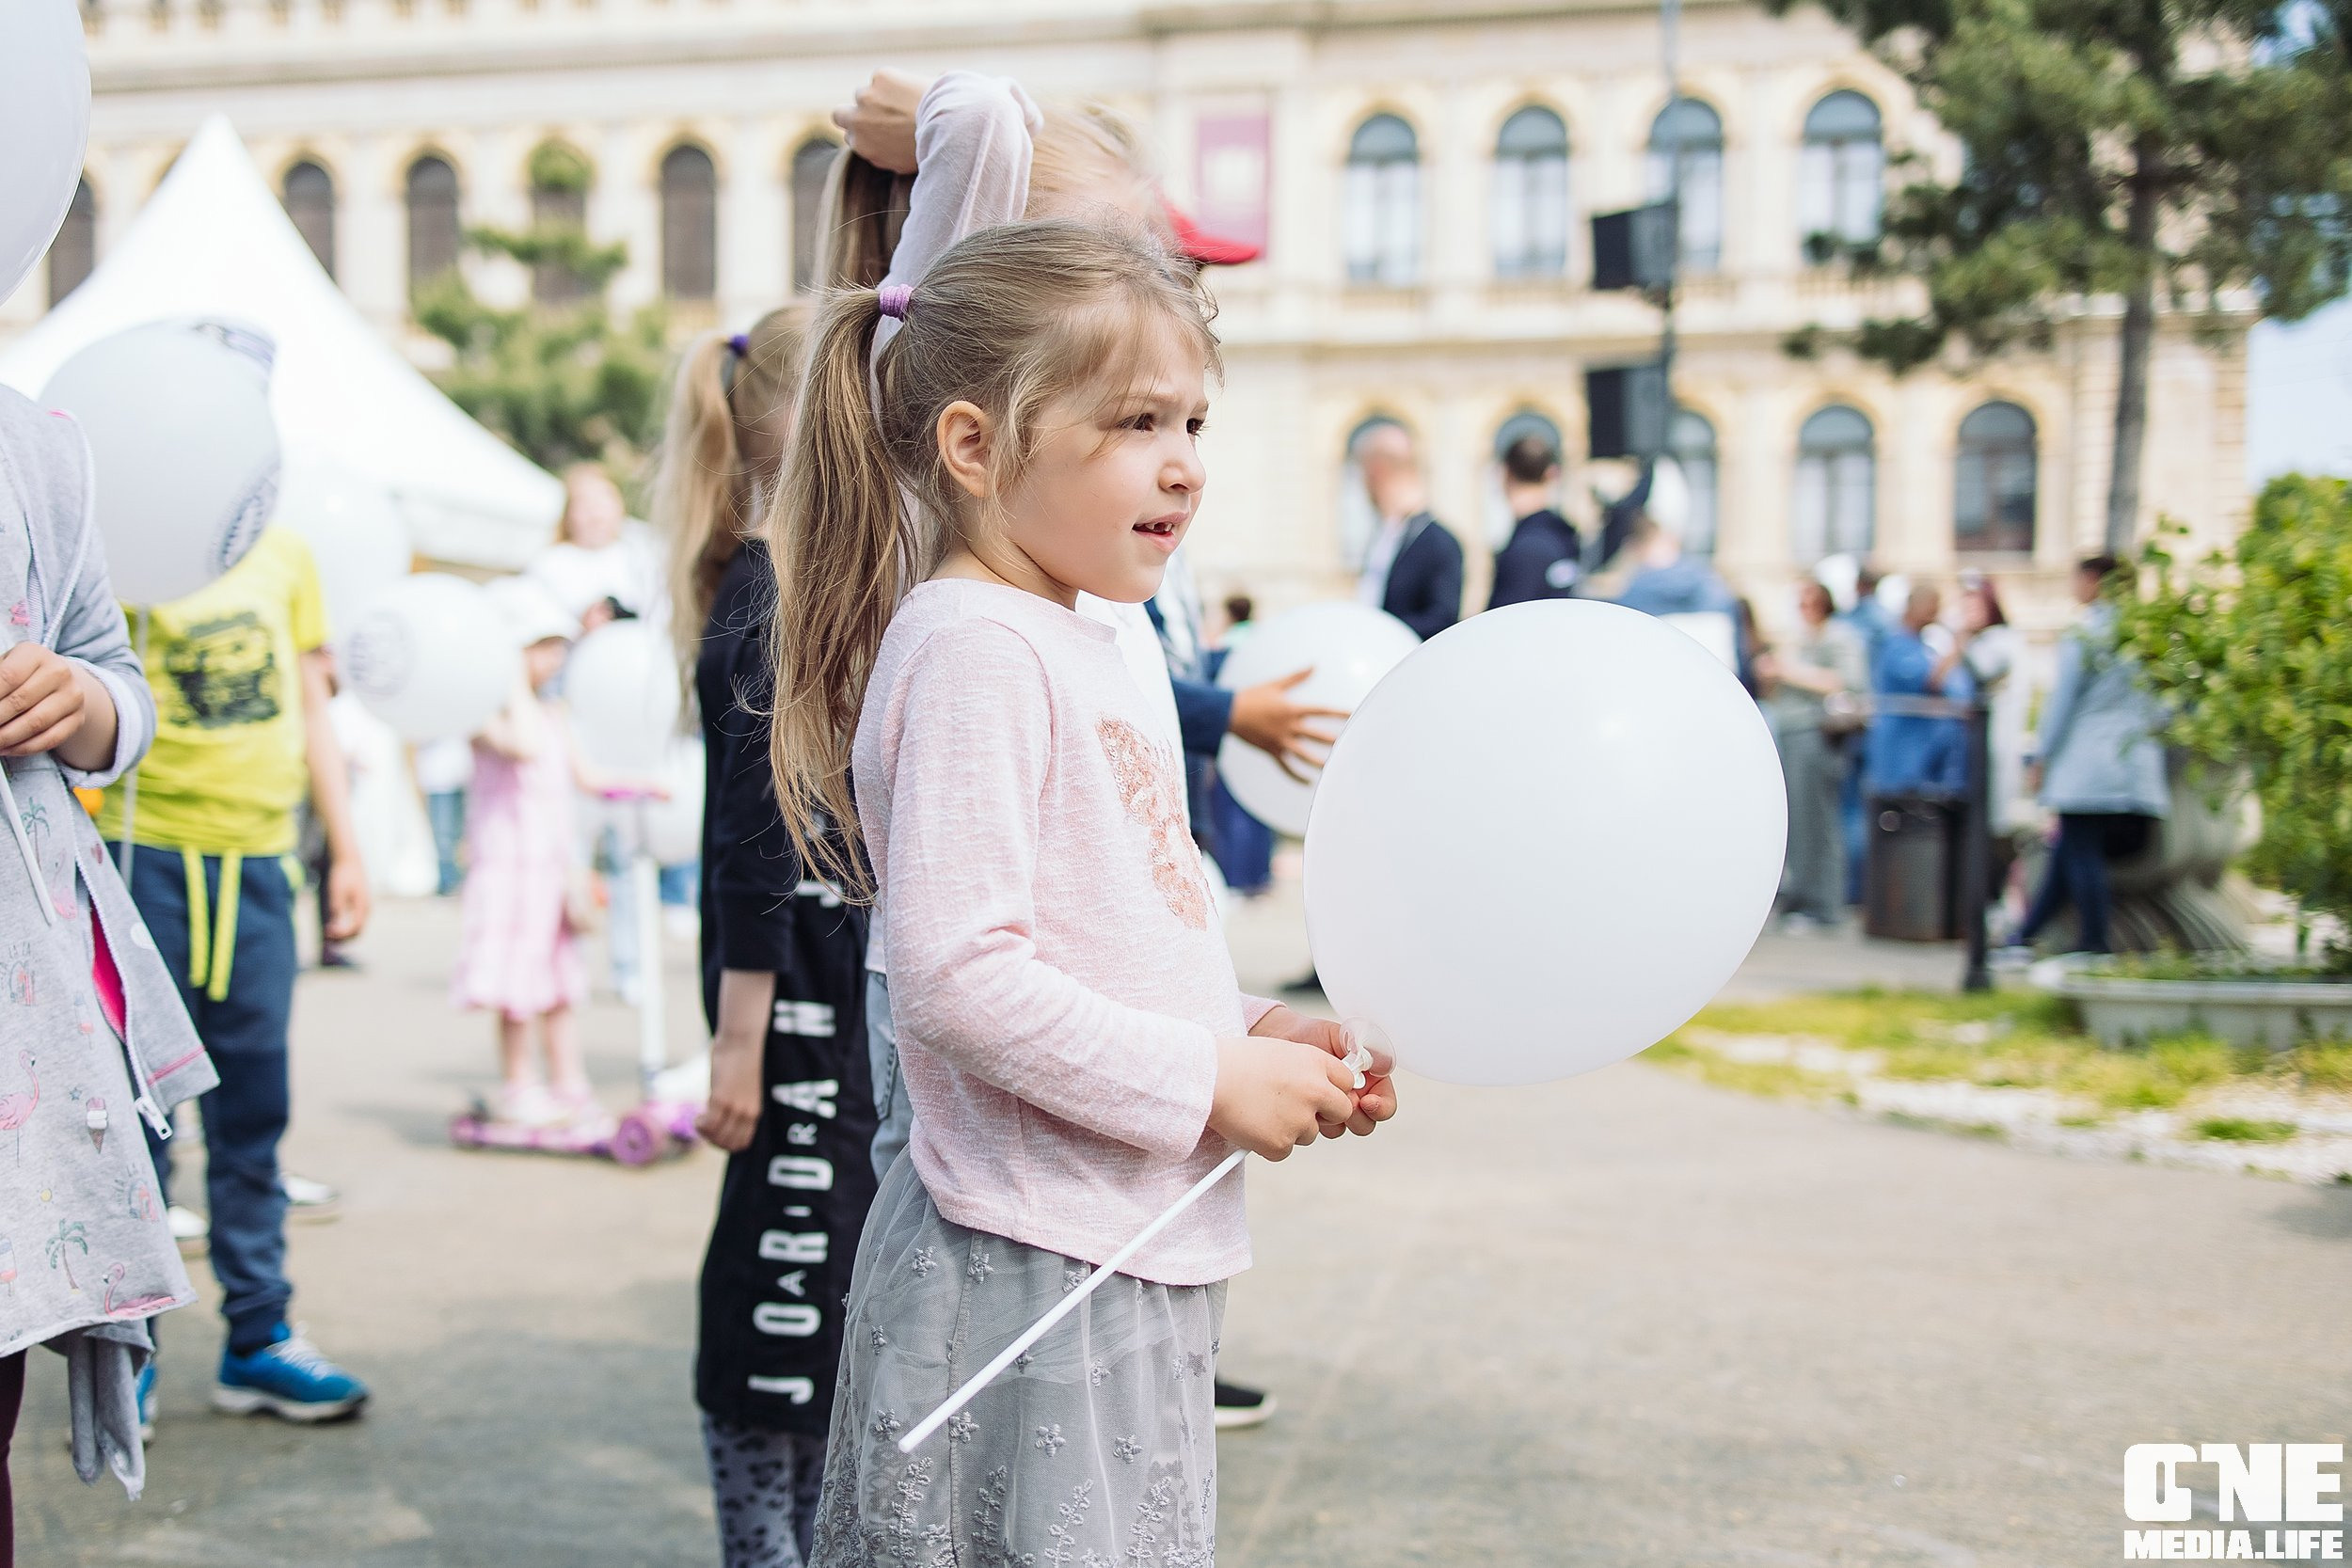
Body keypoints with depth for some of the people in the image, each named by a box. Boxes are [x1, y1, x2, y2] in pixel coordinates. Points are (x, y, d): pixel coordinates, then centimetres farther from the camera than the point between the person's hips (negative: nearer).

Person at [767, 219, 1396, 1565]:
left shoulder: (1081, 647, 14)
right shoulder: (971, 648, -16)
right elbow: (958, 972, -24)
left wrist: (1260, 1037, 7)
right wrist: (1207, 1081, -18)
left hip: (1135, 1254, 9)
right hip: (1033, 1271, -9)